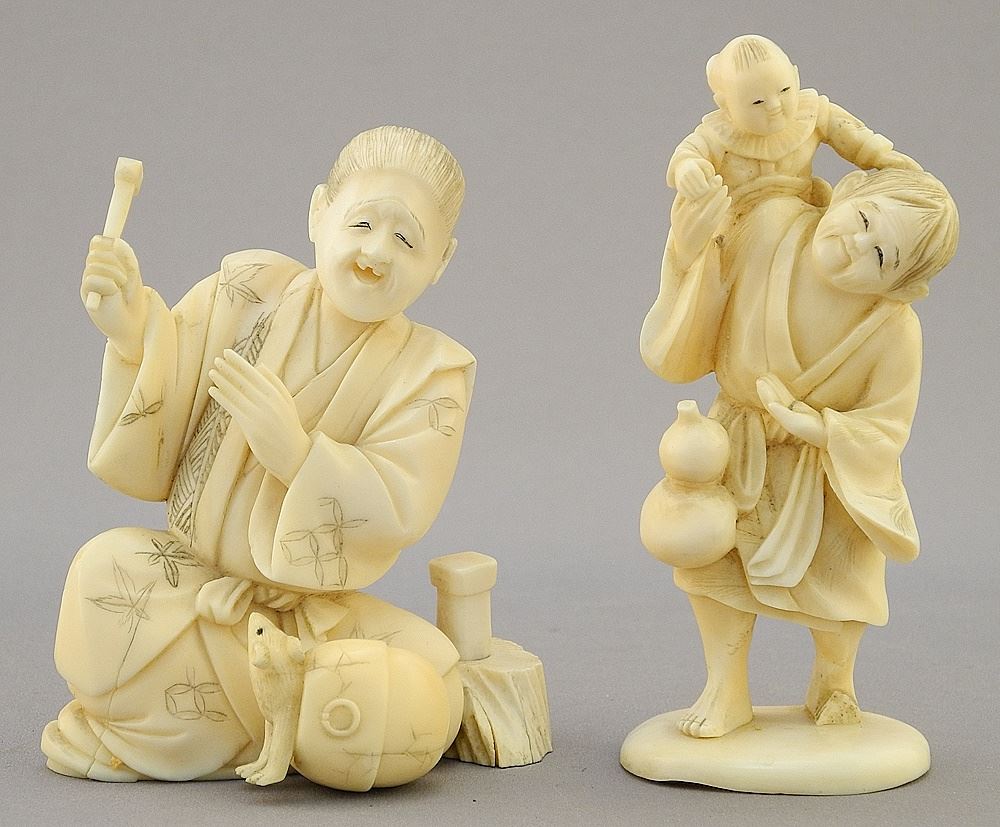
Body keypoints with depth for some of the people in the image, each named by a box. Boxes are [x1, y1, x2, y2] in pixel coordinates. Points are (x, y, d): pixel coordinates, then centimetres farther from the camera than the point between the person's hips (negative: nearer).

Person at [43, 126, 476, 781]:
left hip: (312, 613, 0)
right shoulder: (249, 292, -7)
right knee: (107, 569, -30)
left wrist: (296, 448, -34)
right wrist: (133, 336, -23)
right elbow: (147, 466, -6)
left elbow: (395, 517, -19)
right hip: (193, 578, 0)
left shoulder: (431, 371, -7)